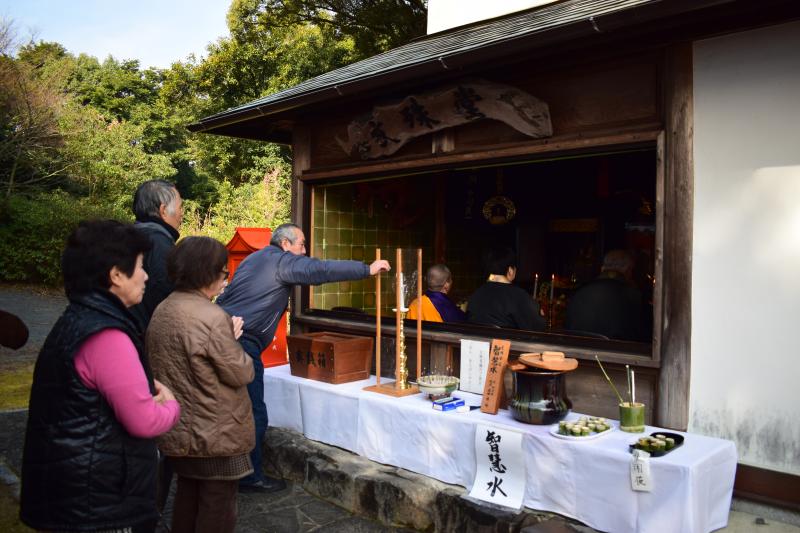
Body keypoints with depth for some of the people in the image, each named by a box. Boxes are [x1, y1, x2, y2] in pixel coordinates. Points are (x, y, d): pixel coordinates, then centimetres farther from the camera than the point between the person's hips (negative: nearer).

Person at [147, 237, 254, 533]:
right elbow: (241, 373, -19)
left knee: (187, 495, 23)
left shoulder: (161, 311, 3)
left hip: (177, 430, 8)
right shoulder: (212, 318, -25)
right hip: (216, 434, -8)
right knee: (217, 506, 8)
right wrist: (234, 342, -1)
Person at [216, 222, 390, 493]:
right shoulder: (281, 260, -7)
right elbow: (321, 270, -18)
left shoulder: (254, 258, 21)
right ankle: (251, 477, 9)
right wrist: (367, 269, -15)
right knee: (253, 413, 0)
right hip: (242, 343, -10)